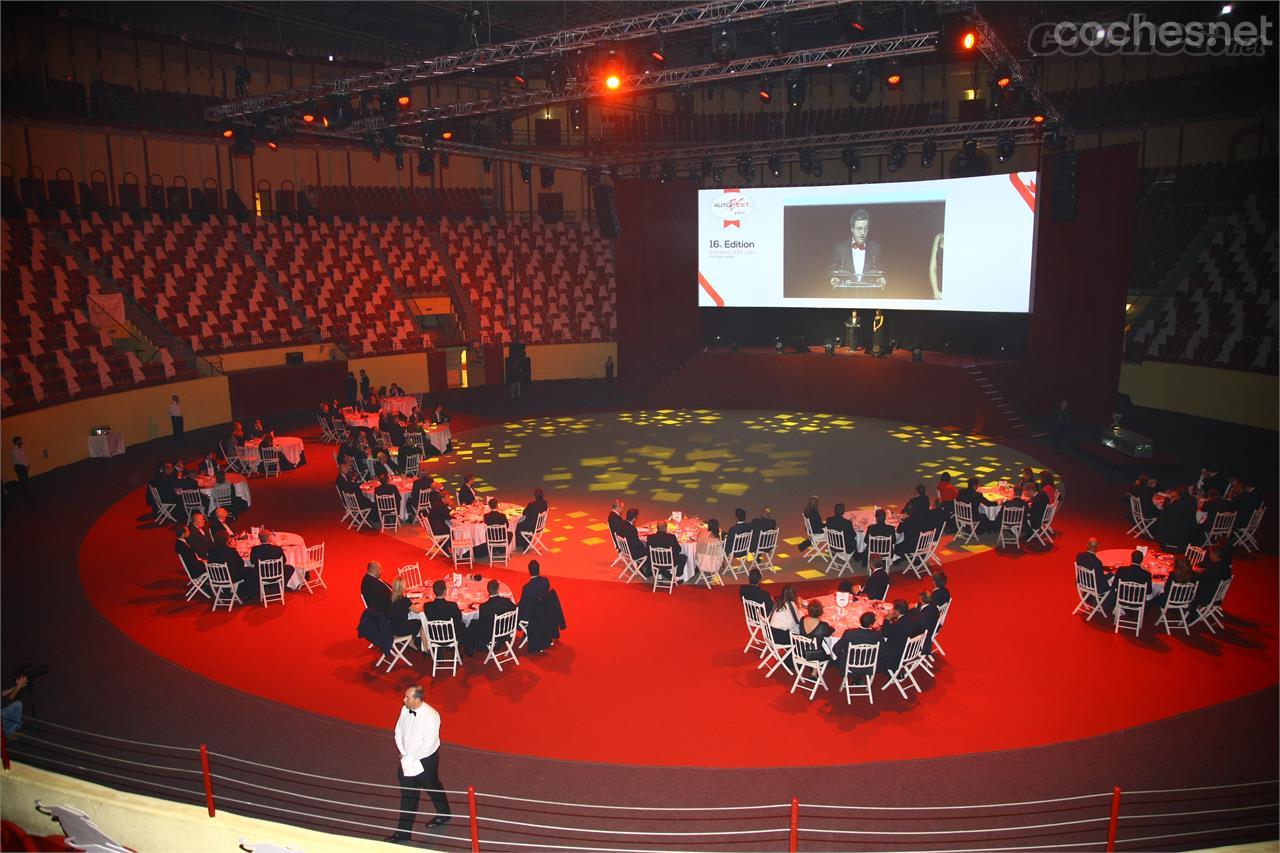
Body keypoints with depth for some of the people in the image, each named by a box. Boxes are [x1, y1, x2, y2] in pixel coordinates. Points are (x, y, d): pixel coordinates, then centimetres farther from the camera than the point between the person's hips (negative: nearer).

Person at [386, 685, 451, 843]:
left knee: (433, 788, 19)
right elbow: (398, 732, 3)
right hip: (408, 760, 5)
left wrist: (409, 758, -19)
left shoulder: (431, 716, -29)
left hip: (426, 760, -5)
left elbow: (428, 746, -27)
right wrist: (404, 755, -8)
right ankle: (403, 832, 25)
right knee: (408, 796, 13)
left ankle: (444, 815, 46)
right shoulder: (405, 710, -10)